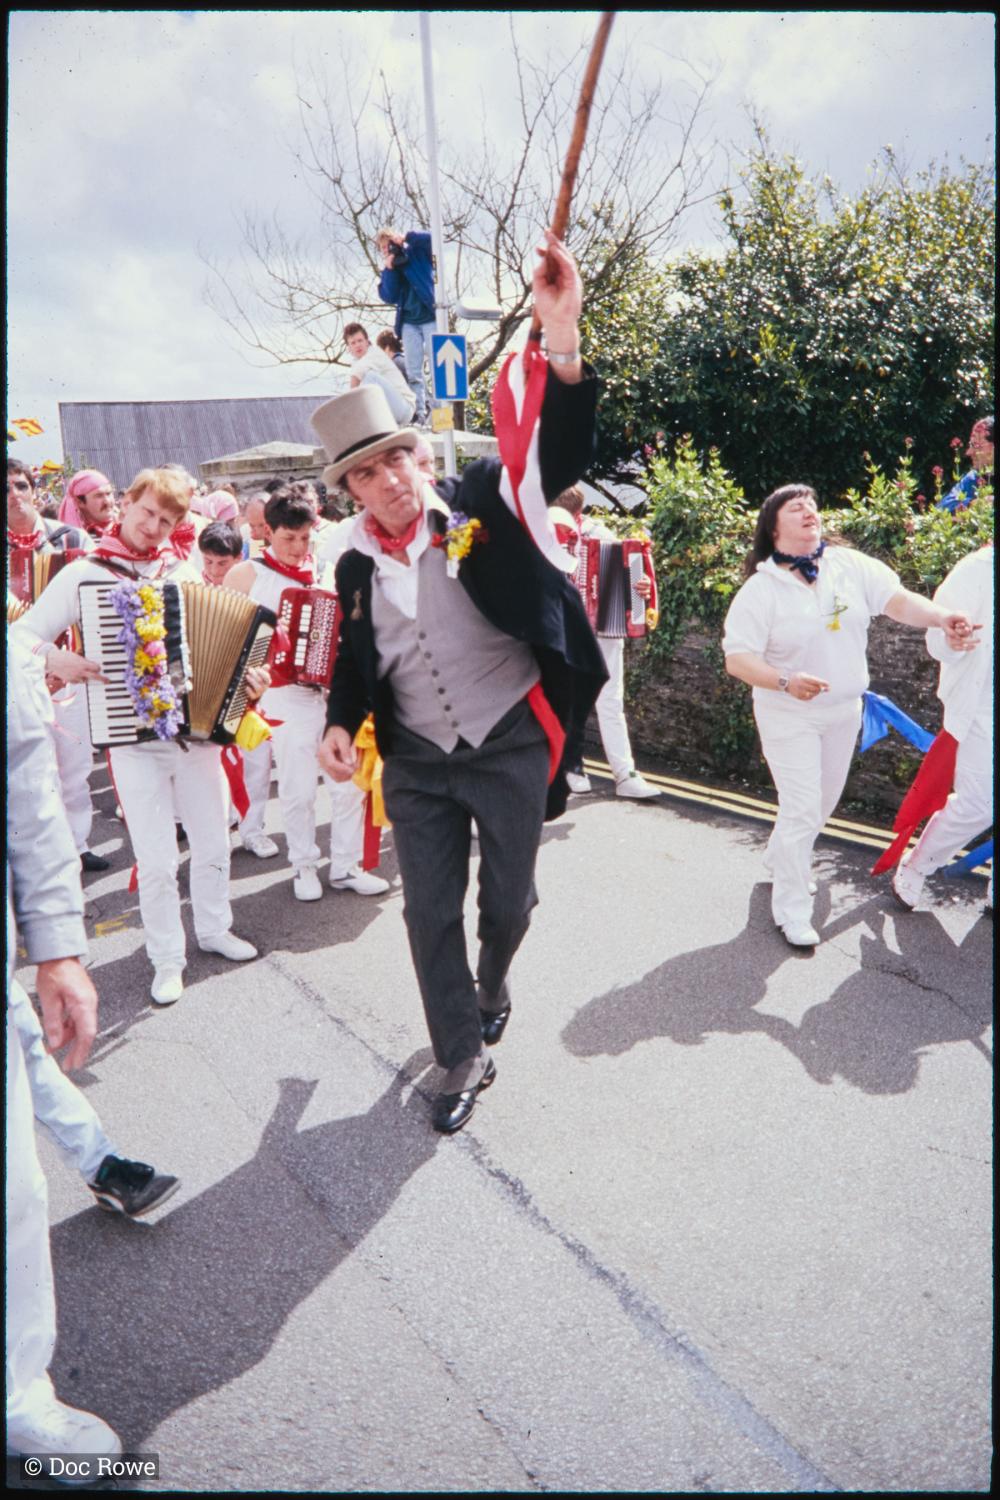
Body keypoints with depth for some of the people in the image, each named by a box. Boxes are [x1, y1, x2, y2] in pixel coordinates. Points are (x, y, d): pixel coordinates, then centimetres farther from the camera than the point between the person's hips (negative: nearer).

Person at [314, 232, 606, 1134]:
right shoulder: (355, 566, 4)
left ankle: (493, 984, 48)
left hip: (511, 745, -3)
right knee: (430, 914, 7)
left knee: (508, 898, 13)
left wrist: (562, 342, -36)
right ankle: (465, 1058, 27)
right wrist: (341, 724, -5)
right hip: (418, 762, 3)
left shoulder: (478, 504, -7)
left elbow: (560, 454, -21)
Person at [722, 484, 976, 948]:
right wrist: (787, 681, -38)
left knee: (823, 803, 20)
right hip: (789, 717, -5)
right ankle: (791, 911, 9)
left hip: (844, 712, 5)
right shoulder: (761, 589, -16)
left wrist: (943, 618, -34)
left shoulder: (851, 566, -5)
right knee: (802, 809, -6)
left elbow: (898, 599, -14)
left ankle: (781, 861, 45)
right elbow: (737, 658, -21)